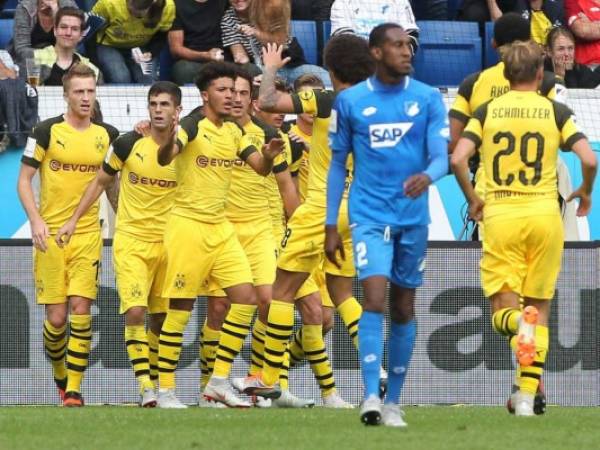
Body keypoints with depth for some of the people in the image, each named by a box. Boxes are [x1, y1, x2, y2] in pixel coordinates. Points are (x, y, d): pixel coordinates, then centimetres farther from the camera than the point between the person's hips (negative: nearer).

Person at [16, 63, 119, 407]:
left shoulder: (107, 135, 5)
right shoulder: (47, 131, -3)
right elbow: (24, 179, -1)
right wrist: (36, 220, -13)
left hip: (88, 233, 1)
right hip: (51, 234, -1)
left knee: (81, 309, -10)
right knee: (56, 317, -2)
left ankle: (74, 389, -7)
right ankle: (60, 375, 23)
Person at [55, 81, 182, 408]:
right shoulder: (128, 144, -7)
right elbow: (100, 182, 7)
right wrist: (74, 219, 3)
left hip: (168, 243, 2)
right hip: (131, 241, -2)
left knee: (161, 317, 6)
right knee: (135, 311, -17)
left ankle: (156, 382, 19)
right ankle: (146, 389, -18)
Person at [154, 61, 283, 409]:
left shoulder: (234, 132, 11)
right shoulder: (192, 126, -11)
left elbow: (261, 168, 11)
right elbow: (164, 158, -26)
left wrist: (269, 156, -12)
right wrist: (168, 141, -49)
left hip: (220, 228, 7)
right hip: (188, 224, -7)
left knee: (246, 297, -3)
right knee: (180, 308, -4)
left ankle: (220, 380, 3)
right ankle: (166, 390, 3)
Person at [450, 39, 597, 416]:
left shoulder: (487, 111, 5)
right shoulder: (556, 112, 2)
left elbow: (458, 159, -5)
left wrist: (472, 199, 11)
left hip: (500, 216, 0)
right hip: (544, 214, 0)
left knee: (502, 309, 3)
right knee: (540, 307, 11)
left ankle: (518, 322, -35)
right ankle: (528, 396, 5)